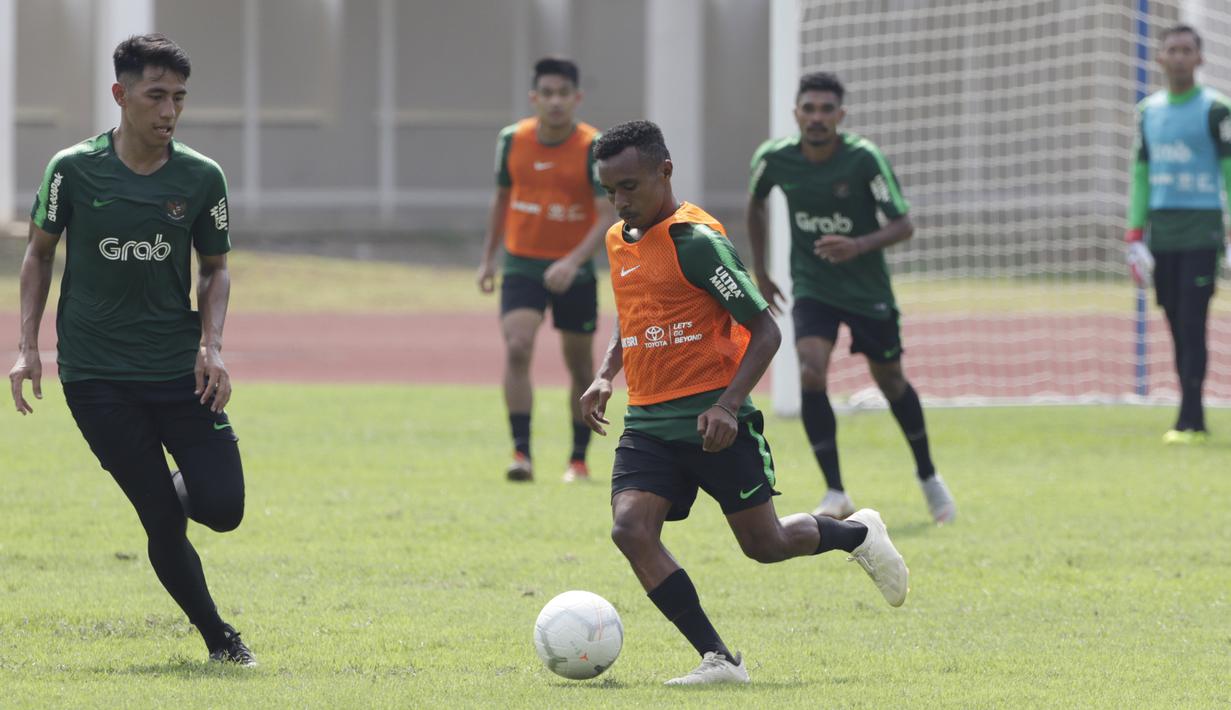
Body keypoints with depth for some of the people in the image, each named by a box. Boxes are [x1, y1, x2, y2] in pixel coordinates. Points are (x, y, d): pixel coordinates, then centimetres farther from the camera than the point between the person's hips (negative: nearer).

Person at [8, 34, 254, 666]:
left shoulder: (201, 178, -1)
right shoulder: (74, 170, -5)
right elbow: (40, 252, 8)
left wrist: (211, 346, -4)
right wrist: (28, 347, 1)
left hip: (179, 370, 2)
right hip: (95, 375, -2)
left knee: (222, 507, -10)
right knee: (163, 520, -6)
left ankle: (175, 486, 25)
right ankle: (217, 636, 12)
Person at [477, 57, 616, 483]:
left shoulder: (594, 148, -12)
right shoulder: (512, 141, -2)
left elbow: (606, 217, -18)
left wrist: (574, 261, -32)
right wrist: (488, 257, 15)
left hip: (575, 272, -1)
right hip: (522, 266, 1)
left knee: (580, 365, 8)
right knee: (516, 348, -19)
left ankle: (579, 460, 23)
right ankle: (521, 453, -20)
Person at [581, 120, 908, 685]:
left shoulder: (695, 241, -14)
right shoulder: (619, 241, 10)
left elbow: (764, 330, -13)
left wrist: (728, 405, -23)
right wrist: (605, 376, 13)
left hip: (714, 421, -7)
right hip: (648, 424, 7)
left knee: (765, 544, 3)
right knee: (630, 529, -17)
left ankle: (858, 534, 35)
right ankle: (718, 660, -15)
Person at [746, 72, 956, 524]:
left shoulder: (864, 159, -21)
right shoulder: (775, 159, -11)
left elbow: (903, 226, -21)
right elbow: (755, 204, 12)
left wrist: (858, 245, -39)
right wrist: (759, 271, 13)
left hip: (867, 289, -1)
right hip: (812, 288, 1)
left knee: (890, 381, 12)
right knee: (811, 376, -21)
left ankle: (927, 475, 38)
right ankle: (835, 495, -13)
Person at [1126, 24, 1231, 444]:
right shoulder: (1148, 111, 14)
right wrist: (1134, 234, 12)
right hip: (1161, 231, 5)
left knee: (1192, 326, -11)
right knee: (1177, 327, 4)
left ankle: (1189, 421, -14)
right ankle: (1194, 422, 8)